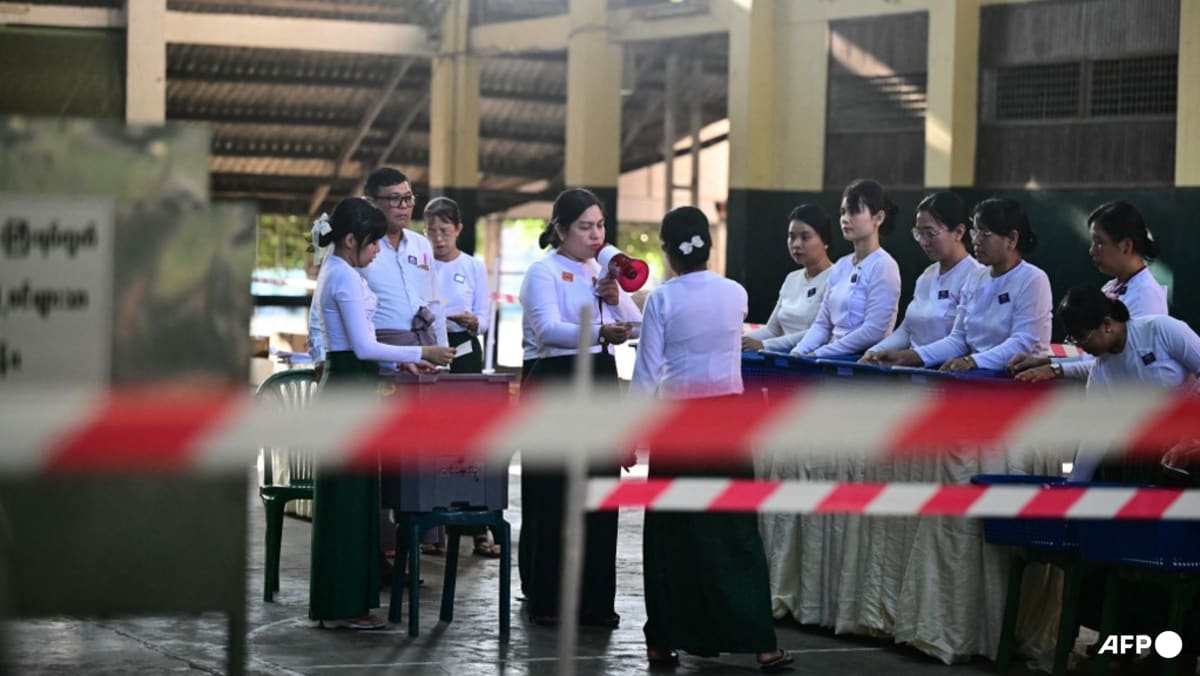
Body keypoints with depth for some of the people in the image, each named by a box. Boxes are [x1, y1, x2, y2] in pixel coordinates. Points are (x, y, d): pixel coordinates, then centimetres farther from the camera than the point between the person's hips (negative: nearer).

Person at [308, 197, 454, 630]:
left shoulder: (333, 274, 16)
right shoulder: (346, 277, -15)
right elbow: (363, 346, -19)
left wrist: (402, 360, 15)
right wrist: (420, 353, -13)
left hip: (342, 384, 10)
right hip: (352, 387, -10)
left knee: (346, 495, 11)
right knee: (351, 495, -6)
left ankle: (337, 602, 15)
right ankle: (344, 606, -3)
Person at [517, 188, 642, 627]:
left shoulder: (602, 271, 15)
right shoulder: (544, 271, -7)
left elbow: (637, 325, 12)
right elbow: (547, 328, -24)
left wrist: (615, 299, -7)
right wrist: (599, 332, -39)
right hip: (555, 384, -6)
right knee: (553, 495, -4)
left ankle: (594, 598, 11)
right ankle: (546, 599, 4)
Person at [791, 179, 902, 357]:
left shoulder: (883, 267, -8)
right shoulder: (841, 265, 14)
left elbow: (873, 332, -16)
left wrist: (818, 354, -16)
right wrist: (798, 351, -3)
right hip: (836, 358, 6)